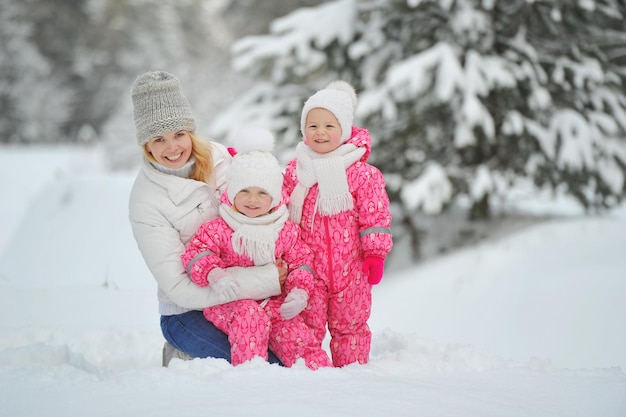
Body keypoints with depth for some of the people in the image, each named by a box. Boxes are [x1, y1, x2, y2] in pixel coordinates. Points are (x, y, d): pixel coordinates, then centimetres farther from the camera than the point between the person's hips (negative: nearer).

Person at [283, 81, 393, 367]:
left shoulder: (362, 174, -8)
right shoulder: (295, 169, 3)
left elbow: (375, 215, -7)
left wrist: (375, 254, -9)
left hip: (350, 266, -2)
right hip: (308, 265, 2)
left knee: (350, 324, 11)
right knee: (306, 324, 5)